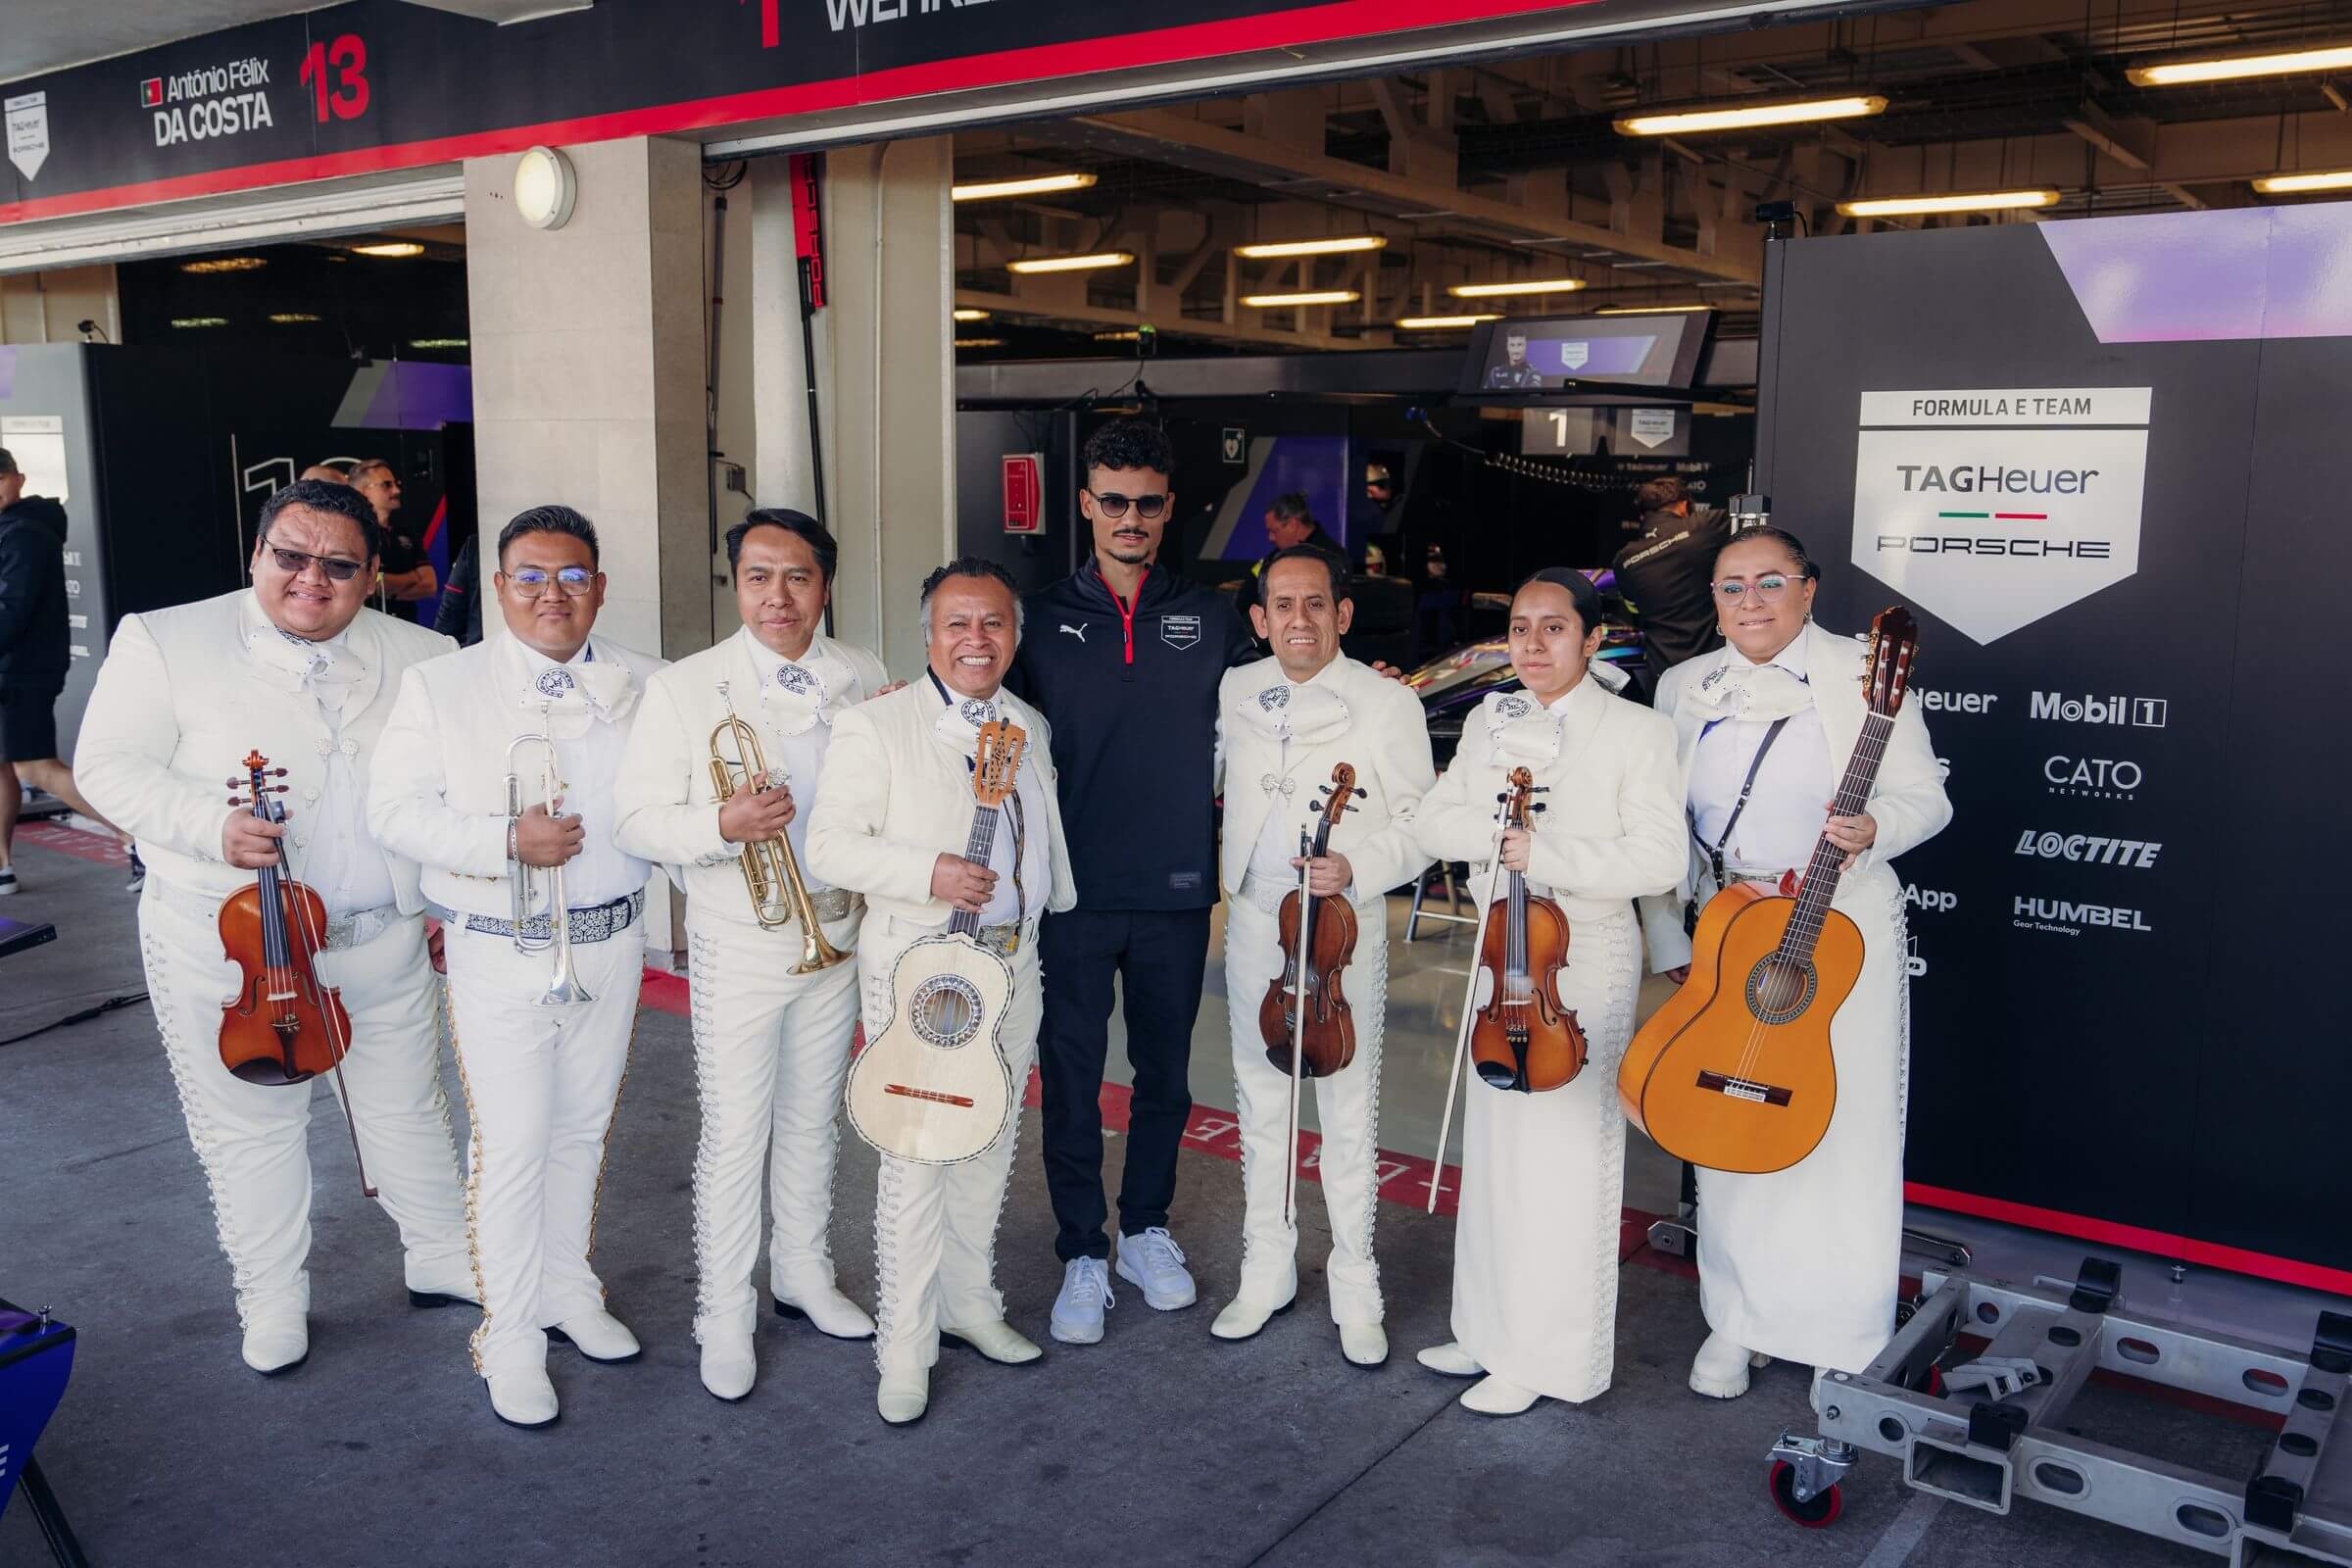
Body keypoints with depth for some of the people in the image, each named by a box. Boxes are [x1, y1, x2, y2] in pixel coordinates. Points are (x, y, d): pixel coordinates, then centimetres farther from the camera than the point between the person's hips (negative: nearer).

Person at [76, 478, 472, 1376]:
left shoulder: (421, 659, 4)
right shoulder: (165, 643, -4)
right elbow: (110, 767, -8)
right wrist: (211, 825, -25)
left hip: (386, 937, 2)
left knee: (409, 1108, 16)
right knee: (249, 1126, 11)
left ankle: (443, 1259, 34)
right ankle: (272, 1299, 29)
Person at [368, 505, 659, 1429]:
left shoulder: (646, 686, 4)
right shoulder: (441, 687, -3)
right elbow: (393, 810, -8)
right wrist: (505, 841, -20)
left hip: (609, 945, 3)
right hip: (498, 955, -3)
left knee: (582, 1130, 16)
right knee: (510, 1144, 0)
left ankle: (568, 1290, 35)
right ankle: (511, 1333, 16)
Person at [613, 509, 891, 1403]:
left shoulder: (863, 678, 2)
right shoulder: (683, 690, -8)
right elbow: (636, 821, -10)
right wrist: (722, 825, -29)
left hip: (840, 930, 4)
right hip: (739, 944, -3)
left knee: (814, 1121, 17)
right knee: (735, 1135, 2)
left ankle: (804, 1275, 35)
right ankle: (725, 1317, 17)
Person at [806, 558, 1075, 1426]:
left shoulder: (1032, 729, 12)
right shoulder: (875, 726, -9)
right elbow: (830, 844, -13)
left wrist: (1065, 911, 20)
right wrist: (929, 873, -24)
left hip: (1014, 963, 6)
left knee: (989, 1147, 16)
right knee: (915, 1158, -4)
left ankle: (969, 1302, 33)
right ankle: (905, 1348, 9)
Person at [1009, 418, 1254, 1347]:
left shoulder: (1210, 618, 5)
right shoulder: (1044, 618, 2)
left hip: (1176, 891, 1)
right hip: (1073, 889, -1)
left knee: (1166, 1072, 13)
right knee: (1071, 1077, 5)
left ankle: (1146, 1228, 33)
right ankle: (1082, 1254, 20)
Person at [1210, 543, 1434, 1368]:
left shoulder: (1387, 703, -8)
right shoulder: (1234, 694, 4)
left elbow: (1420, 825, -7)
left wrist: (1357, 866, -23)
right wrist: (1218, 874, 12)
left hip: (1346, 928, -4)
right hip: (1254, 922, 4)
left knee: (1349, 1114, 3)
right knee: (1260, 1103, 13)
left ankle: (1355, 1292, 17)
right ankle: (1266, 1275, 28)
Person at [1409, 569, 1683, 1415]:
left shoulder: (1638, 733, -8)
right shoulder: (1489, 724, 10)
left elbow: (1658, 860, -18)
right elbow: (1432, 823, 0)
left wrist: (1543, 852, -23)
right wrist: (1503, 826, -18)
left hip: (1587, 956, -6)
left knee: (1565, 1161, -1)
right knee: (1494, 1149, 13)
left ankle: (1545, 1358, 12)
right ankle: (1492, 1334, 27)